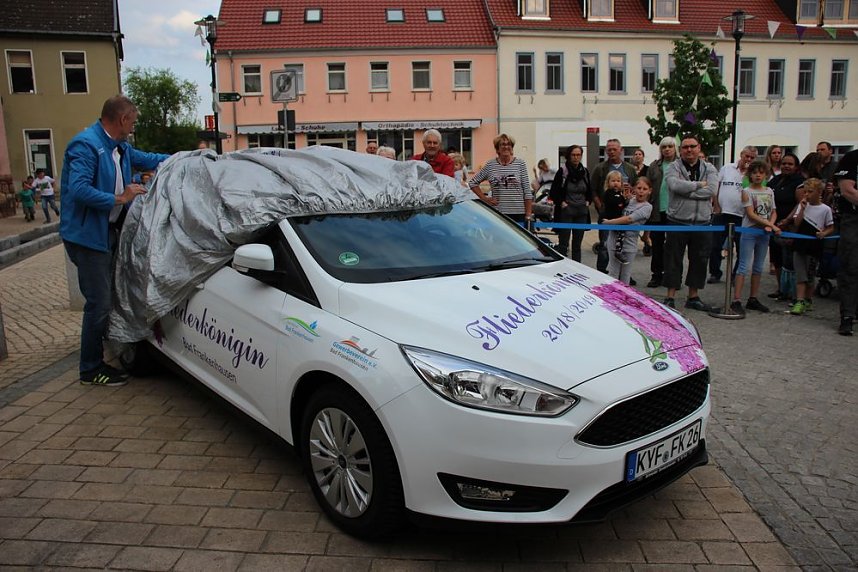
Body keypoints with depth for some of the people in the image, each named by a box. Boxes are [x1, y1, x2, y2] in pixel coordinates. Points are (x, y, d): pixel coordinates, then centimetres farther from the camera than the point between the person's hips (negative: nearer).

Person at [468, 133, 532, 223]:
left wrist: (528, 216, -3)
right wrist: (485, 199, 4)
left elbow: (527, 192, 2)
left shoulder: (520, 164, 3)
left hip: (518, 214, 0)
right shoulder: (490, 165, 5)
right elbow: (473, 183, 13)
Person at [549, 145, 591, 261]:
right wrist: (561, 202, -11)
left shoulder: (585, 172, 8)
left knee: (577, 244, 10)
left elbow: (590, 190, 19)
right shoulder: (562, 172, -6)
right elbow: (553, 192, -4)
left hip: (582, 212, 5)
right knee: (563, 244, -3)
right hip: (566, 211, -4)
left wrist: (588, 201, 6)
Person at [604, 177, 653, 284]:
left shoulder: (647, 207, -5)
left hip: (629, 243, -2)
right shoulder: (629, 200, 8)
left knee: (625, 275, 8)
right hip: (615, 239, 2)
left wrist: (609, 222, -14)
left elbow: (629, 219, -16)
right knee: (613, 273, 7)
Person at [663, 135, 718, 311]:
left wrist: (686, 191, -15)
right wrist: (699, 184, -12)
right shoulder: (674, 167, 1)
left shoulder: (709, 169, 8)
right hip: (677, 222, -3)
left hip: (702, 222, 3)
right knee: (673, 260, 1)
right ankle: (670, 297, 10)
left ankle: (693, 297, 21)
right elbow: (674, 185, -21)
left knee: (699, 260, 9)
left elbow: (711, 190, -10)